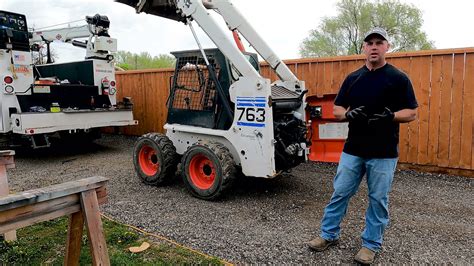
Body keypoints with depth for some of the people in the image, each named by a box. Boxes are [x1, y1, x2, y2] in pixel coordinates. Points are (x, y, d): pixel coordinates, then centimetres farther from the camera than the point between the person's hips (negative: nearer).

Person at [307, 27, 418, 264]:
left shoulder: (398, 78, -2)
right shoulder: (353, 78, 8)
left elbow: (412, 113, -2)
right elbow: (337, 110, 10)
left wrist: (390, 116, -22)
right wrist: (349, 114, -13)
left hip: (383, 153, -3)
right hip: (352, 149, 3)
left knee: (378, 200, 9)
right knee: (339, 194, 10)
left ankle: (371, 244, 26)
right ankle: (328, 234, 26)